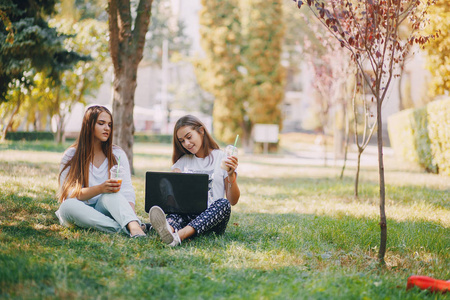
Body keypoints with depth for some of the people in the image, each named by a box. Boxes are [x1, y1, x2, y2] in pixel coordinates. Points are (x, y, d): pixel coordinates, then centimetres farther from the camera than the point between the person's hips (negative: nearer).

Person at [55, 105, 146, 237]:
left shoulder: (117, 154, 7)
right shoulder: (71, 156, 1)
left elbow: (127, 191, -5)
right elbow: (69, 194, -9)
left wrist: (131, 216, -26)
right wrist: (100, 189, -27)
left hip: (104, 211, 1)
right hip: (80, 213, 0)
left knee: (111, 194, -31)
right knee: (68, 205, -34)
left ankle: (134, 227, -58)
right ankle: (124, 229, -43)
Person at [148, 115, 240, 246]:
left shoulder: (222, 158, 7)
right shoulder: (183, 161, 19)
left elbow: (233, 201, 3)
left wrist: (231, 175, -14)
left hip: (212, 219, -2)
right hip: (187, 215, 2)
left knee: (223, 203, -33)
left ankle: (180, 235, -57)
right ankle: (168, 230, -68)